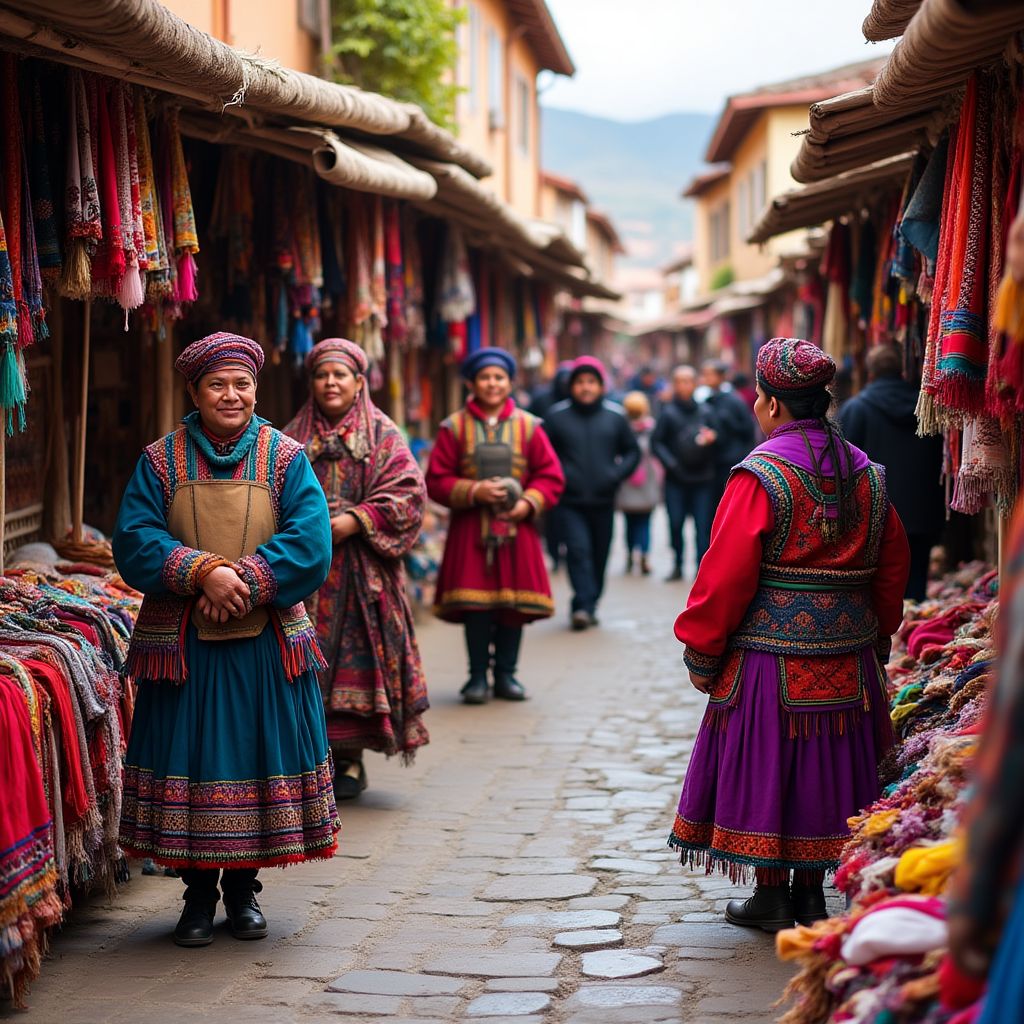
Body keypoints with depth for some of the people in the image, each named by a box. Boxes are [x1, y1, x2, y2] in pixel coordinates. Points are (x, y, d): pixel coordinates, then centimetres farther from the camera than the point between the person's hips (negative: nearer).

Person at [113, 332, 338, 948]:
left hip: (267, 643, 0)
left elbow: (310, 545, -9)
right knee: (189, 758, 2)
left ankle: (244, 889, 20)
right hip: (182, 644, 0)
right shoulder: (161, 461, 3)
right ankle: (198, 894, 15)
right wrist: (203, 571, -22)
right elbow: (134, 542, -7)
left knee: (257, 755, 5)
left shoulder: (286, 459, 2)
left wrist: (244, 583, -20)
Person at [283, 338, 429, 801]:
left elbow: (408, 492, -3)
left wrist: (354, 520, -14)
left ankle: (350, 758, 3)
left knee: (356, 654, -5)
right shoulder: (293, 437, 14)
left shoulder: (383, 436, 6)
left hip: (361, 568, -2)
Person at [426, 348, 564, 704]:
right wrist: (474, 491, -14)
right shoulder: (455, 427, 2)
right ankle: (477, 677, 6)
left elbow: (551, 476, 7)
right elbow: (437, 481, 1)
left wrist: (529, 503, -10)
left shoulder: (528, 427, 7)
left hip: (516, 528, 2)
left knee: (514, 604, 2)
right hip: (470, 530, -1)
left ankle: (506, 675, 14)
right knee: (475, 605, -5)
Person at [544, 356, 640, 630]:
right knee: (578, 550, -14)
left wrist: (617, 474, -3)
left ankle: (589, 605, 19)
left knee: (599, 556, 7)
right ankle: (583, 606, -17)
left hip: (603, 501, 2)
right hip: (570, 502, -2)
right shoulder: (557, 416, 2)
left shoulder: (614, 416, 6)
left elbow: (632, 451, 13)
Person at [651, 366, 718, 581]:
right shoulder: (668, 412, 1)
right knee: (675, 523, 0)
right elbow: (657, 442, 1)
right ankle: (677, 565, 14)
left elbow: (716, 437, 10)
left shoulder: (705, 411, 5)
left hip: (702, 479, 1)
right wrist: (671, 464, -11)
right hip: (676, 480, -1)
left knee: (703, 525, -4)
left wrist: (712, 438, -14)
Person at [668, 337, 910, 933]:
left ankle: (772, 896, 12)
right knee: (824, 768, 14)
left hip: (769, 656, -6)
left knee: (763, 771, 6)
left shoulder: (760, 477, -15)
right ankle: (812, 893, 21)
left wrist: (702, 652, -4)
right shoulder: (867, 475, 4)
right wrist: (876, 638, 23)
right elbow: (893, 566, 12)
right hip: (847, 660, 6)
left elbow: (726, 575, -14)